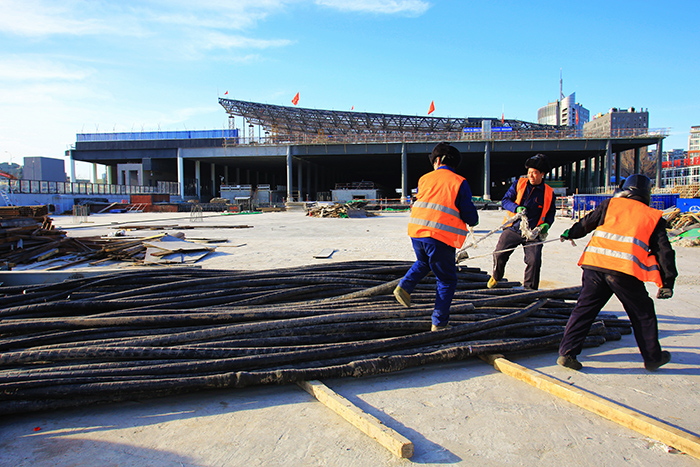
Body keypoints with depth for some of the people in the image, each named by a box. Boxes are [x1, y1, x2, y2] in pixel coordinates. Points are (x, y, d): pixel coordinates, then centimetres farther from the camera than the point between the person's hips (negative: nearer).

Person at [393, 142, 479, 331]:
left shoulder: (425, 178, 11)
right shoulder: (459, 182, -1)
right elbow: (468, 212, -3)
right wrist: (473, 221, 20)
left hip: (416, 231, 5)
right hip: (441, 237, -4)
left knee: (423, 263, 35)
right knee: (447, 280, 10)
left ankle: (404, 286, 13)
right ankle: (439, 322, 10)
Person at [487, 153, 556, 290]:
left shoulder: (549, 193, 4)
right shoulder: (519, 184, 3)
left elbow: (550, 214, 13)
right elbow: (505, 200, -1)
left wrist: (545, 225, -7)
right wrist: (517, 208, -20)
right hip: (513, 229, 1)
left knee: (534, 261, -11)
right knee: (499, 255, 1)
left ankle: (530, 288, 9)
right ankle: (496, 276, 32)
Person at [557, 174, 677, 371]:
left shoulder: (611, 204, 17)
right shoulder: (654, 217, 16)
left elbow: (587, 223, 18)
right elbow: (664, 252, 14)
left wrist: (570, 233, 37)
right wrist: (667, 282, 18)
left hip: (595, 264, 1)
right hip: (625, 271, -1)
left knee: (584, 309, 8)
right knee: (642, 314, 18)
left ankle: (567, 352, 4)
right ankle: (653, 357, 32)